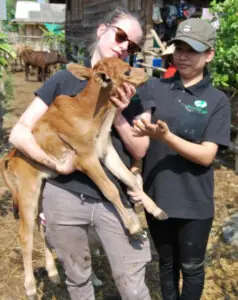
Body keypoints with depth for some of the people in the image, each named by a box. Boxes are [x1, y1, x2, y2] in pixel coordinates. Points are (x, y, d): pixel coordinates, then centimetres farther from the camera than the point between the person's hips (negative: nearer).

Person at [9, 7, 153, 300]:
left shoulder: (133, 89, 2)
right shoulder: (64, 80, -1)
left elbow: (140, 150, 2)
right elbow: (19, 133, -3)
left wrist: (119, 116, -15)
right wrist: (57, 164, -16)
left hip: (116, 198, 0)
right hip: (65, 196, 0)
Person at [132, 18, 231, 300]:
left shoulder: (217, 101, -6)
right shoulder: (153, 88, -2)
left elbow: (206, 156, -14)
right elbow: (136, 131, -5)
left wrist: (165, 136, -27)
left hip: (194, 204, -2)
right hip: (157, 197, 2)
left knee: (191, 267, 16)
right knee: (167, 263, 21)